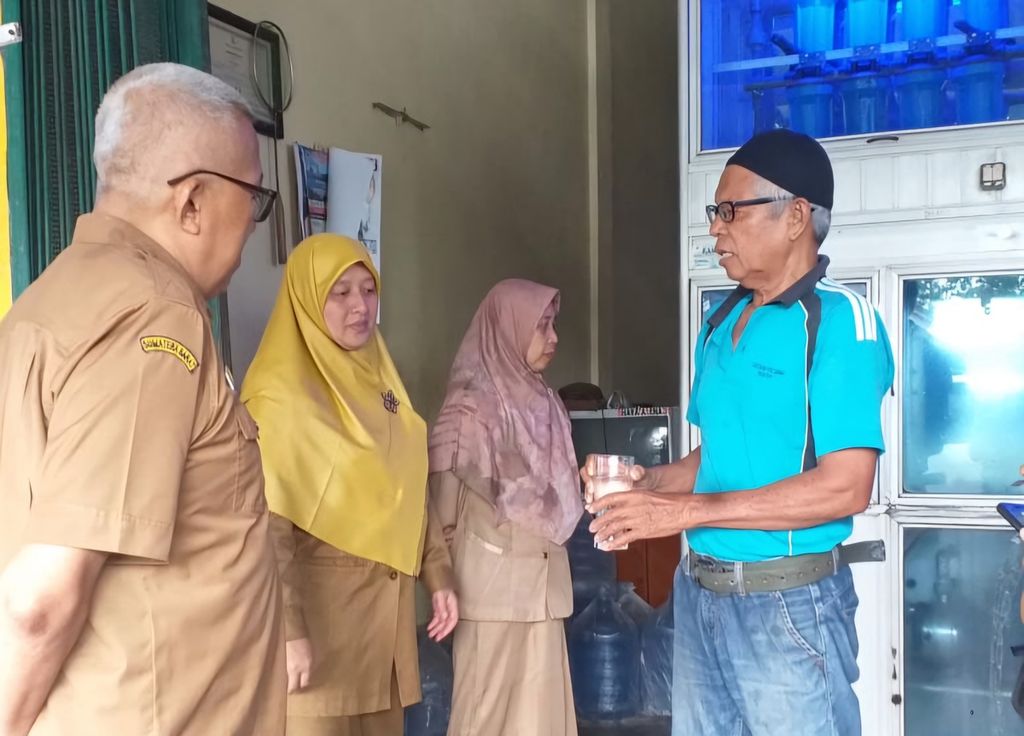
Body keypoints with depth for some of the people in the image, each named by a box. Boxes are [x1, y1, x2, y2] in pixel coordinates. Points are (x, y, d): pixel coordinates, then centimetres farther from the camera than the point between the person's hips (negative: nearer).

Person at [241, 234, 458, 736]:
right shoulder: (282, 393, -15)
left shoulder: (378, 380, 10)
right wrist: (287, 629, -23)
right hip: (320, 600, -7)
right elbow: (269, 521, -19)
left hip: (386, 596, 7)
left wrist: (439, 575, 10)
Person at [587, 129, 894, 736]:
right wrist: (648, 481, -2)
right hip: (699, 592, 7)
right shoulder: (720, 324, 8)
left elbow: (845, 487, -22)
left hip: (789, 602, -7)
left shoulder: (841, 320, -14)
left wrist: (686, 511, -22)